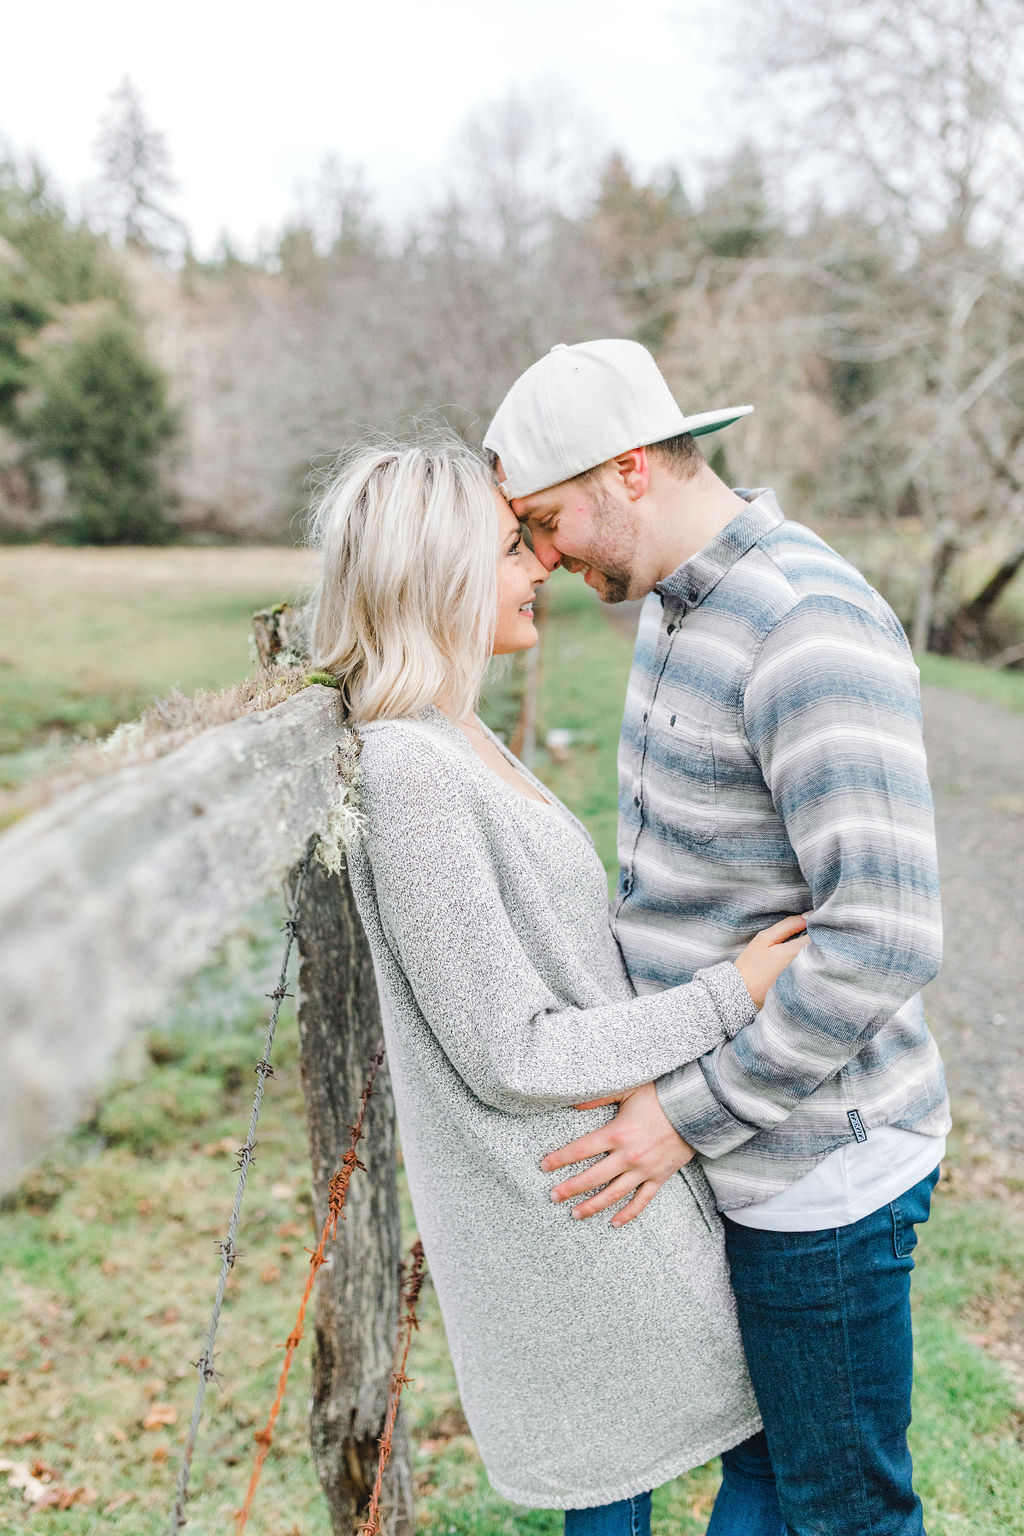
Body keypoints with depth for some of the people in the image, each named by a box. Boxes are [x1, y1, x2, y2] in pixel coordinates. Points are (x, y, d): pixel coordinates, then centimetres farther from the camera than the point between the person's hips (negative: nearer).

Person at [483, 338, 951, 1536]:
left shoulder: (813, 630, -25)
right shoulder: (673, 610, 7)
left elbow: (886, 936, -30)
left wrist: (691, 1115, -22)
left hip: (813, 1161, -9)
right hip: (736, 1143, 9)